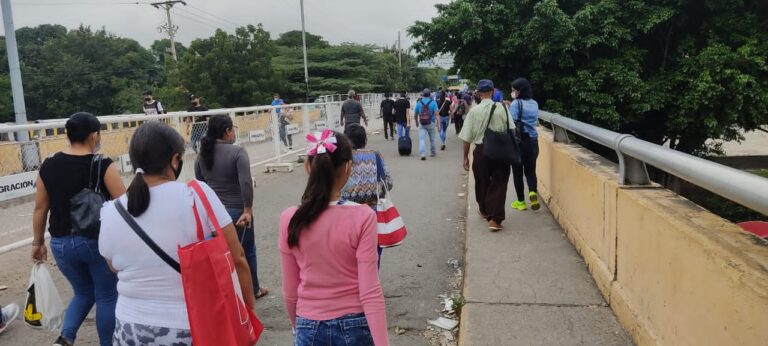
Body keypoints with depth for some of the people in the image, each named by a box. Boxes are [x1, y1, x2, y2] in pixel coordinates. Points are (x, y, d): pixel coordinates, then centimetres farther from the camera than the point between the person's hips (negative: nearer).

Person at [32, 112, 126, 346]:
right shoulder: (103, 166, -14)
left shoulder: (48, 166, 0)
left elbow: (40, 208, 5)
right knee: (107, 297, 13)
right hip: (98, 242, -5)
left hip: (62, 243, 5)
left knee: (83, 293, 25)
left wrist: (38, 242, 16)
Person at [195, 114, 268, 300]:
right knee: (246, 251, 13)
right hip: (236, 211, -5)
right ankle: (252, 290, 27)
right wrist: (248, 210, -20)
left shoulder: (203, 154, 3)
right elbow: (246, 183, -24)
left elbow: (200, 183, 10)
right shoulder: (237, 152, -15)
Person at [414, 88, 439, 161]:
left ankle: (423, 154, -21)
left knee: (422, 139, -5)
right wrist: (438, 124, -12)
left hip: (422, 124, 0)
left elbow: (416, 114, 10)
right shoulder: (433, 102, -5)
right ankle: (433, 152, 31)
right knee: (432, 139, 16)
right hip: (431, 123, 0)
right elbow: (436, 114, -12)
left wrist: (416, 122, 27)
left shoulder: (419, 103, 1)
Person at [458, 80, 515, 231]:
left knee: (482, 183, 19)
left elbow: (467, 137, -4)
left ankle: (484, 211, 39)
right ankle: (494, 218, -3)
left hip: (481, 150, 1)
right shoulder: (502, 108, -6)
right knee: (498, 184, 5)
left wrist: (466, 157, 5)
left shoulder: (474, 111, -6)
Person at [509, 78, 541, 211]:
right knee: (530, 169, 14)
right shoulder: (534, 104, 8)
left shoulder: (516, 103, -10)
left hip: (519, 140, -5)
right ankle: (533, 192, -11)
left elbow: (512, 123, -17)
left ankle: (521, 201, 11)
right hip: (533, 141, 5)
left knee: (517, 171, 6)